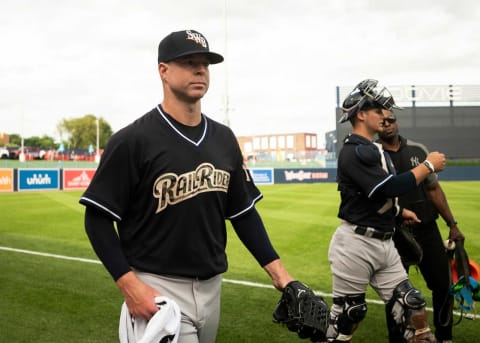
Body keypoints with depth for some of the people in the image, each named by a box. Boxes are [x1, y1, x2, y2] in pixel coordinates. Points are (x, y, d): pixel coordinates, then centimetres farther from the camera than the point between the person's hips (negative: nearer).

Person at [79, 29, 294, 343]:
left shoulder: (224, 139, 6)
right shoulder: (133, 141, -12)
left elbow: (244, 212, 11)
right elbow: (98, 219, -10)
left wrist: (279, 273, 4)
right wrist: (130, 284, -20)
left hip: (211, 287, 6)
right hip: (157, 289, -6)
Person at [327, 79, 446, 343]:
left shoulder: (373, 149, 16)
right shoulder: (354, 152, -16)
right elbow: (390, 188, -25)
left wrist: (399, 211, 19)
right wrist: (428, 165, -15)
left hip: (383, 243, 9)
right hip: (356, 244, -9)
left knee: (411, 306, 6)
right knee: (348, 312, 3)